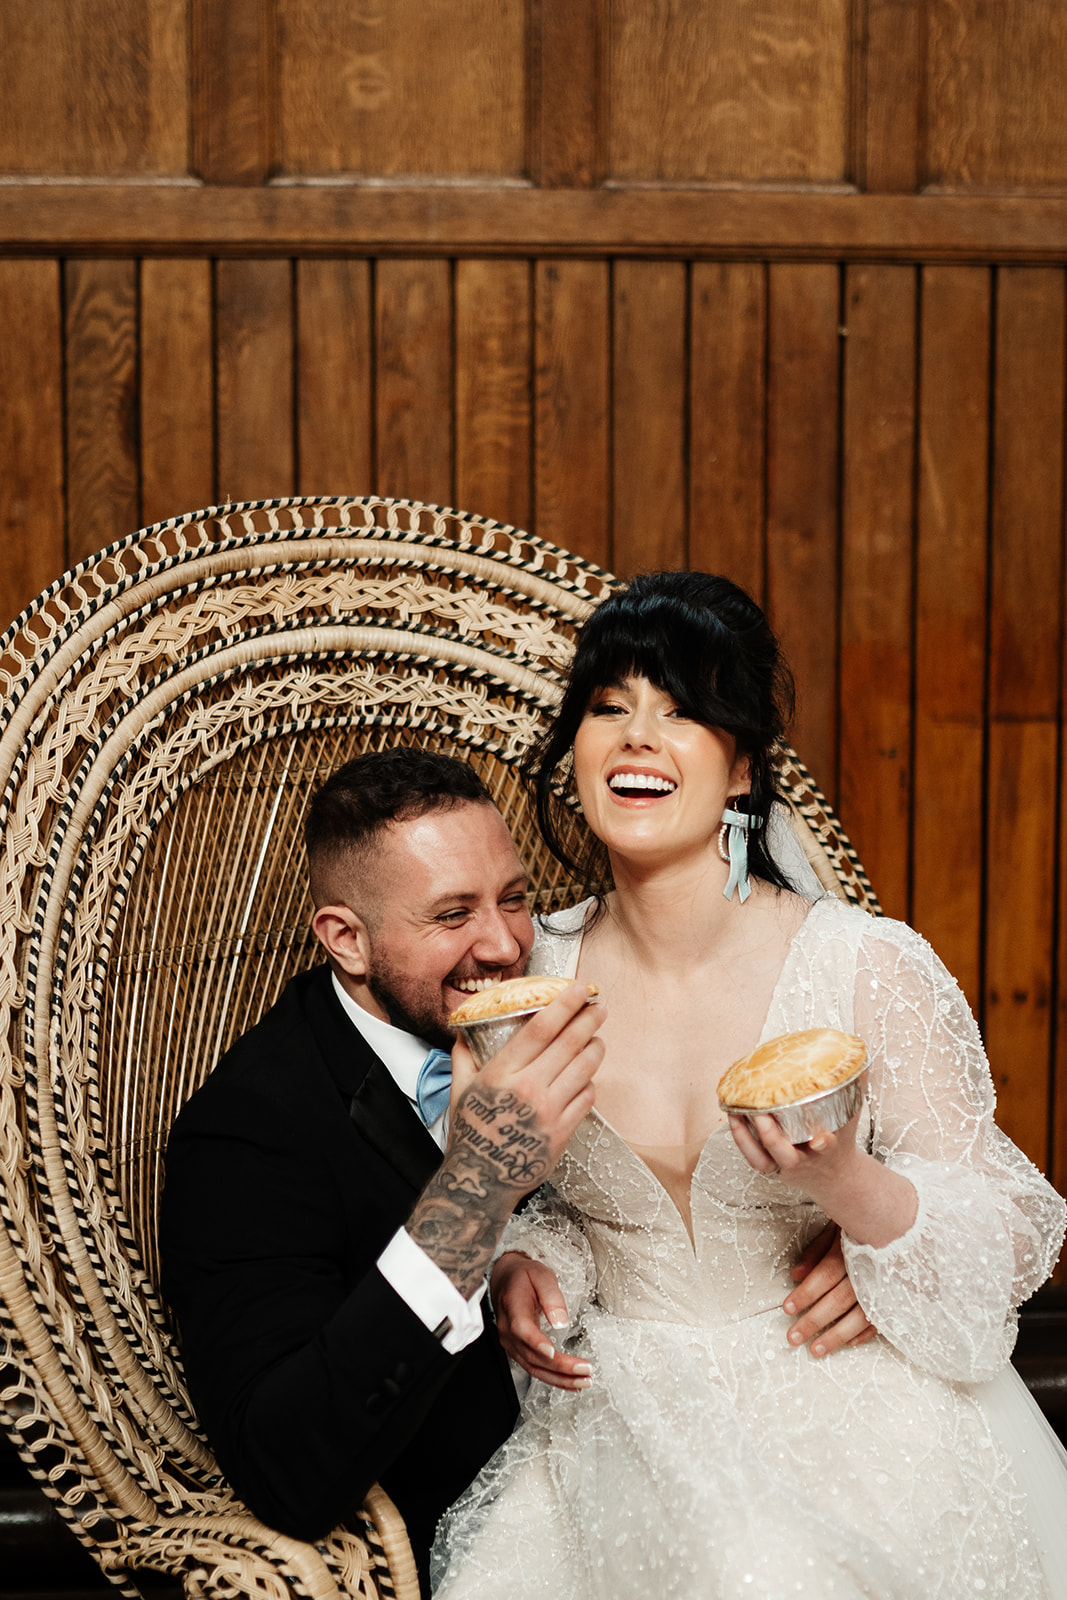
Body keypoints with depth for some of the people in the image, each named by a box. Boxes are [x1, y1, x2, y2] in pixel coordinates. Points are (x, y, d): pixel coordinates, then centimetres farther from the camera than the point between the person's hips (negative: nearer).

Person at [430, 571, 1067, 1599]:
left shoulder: (870, 968, -11)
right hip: (625, 1399, 2)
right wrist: (526, 1267, -6)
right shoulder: (532, 977, -1)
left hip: (848, 1402, -2)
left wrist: (849, 1184, -24)